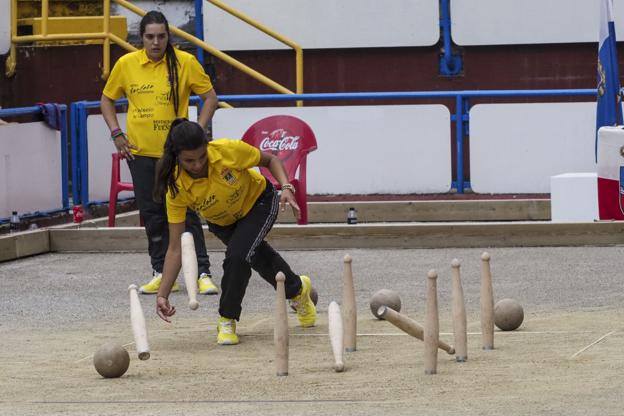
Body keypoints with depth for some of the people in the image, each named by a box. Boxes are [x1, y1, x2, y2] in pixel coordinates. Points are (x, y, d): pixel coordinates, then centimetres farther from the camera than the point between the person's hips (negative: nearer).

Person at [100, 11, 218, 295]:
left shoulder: (185, 63, -6)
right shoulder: (126, 64, 1)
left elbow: (210, 96, 3)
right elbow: (107, 100, 14)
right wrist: (116, 134, 3)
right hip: (141, 153, 3)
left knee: (187, 213, -7)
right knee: (152, 216, 8)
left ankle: (203, 273, -5)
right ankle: (162, 273, 17)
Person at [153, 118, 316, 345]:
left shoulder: (228, 150, -35)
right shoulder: (177, 188, -32)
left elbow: (270, 160, -14)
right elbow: (175, 249, -29)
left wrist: (286, 188, -31)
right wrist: (162, 295, -36)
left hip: (258, 201, -2)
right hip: (221, 222, 3)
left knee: (236, 256, -26)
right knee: (262, 260, 15)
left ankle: (227, 320, -5)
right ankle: (297, 288, 49)